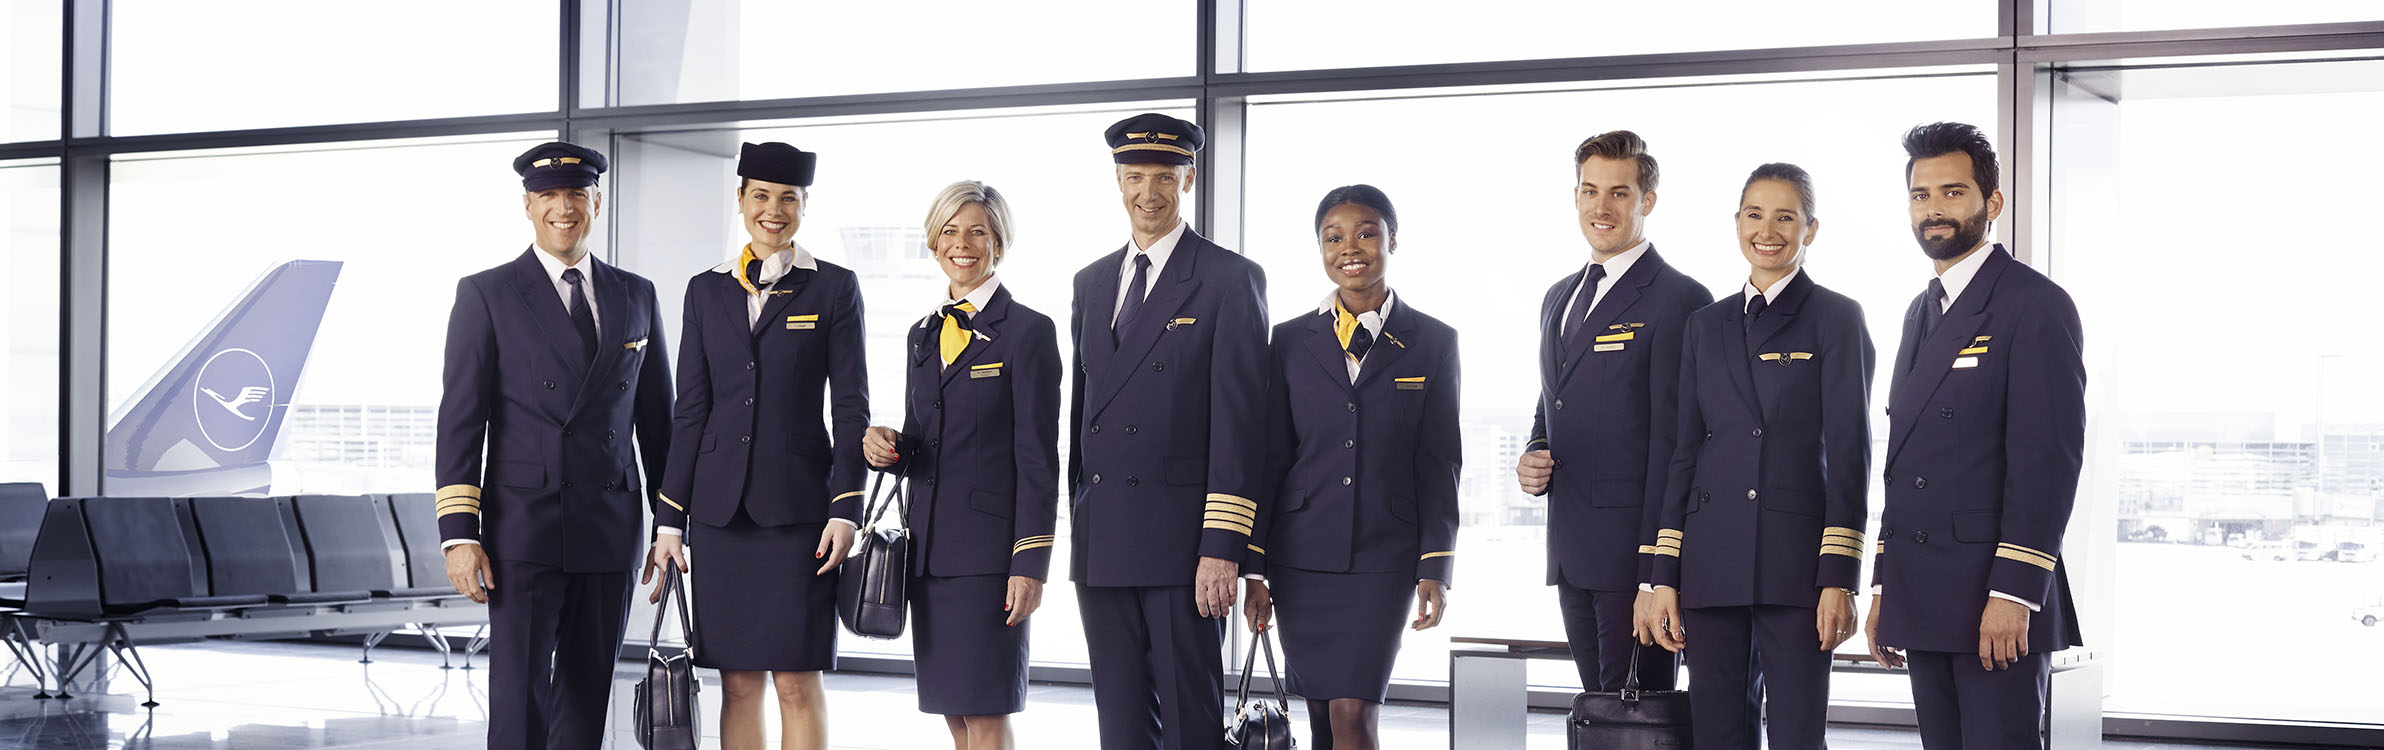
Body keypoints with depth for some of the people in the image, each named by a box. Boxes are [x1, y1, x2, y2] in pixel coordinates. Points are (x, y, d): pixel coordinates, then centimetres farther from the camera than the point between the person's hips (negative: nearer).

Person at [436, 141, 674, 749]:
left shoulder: (636, 296, 12)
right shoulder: (486, 295, 1)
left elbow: (656, 418, 16)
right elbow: (460, 422, -3)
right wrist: (459, 536, -11)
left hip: (610, 533, 4)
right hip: (523, 532, -4)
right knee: (521, 700, -7)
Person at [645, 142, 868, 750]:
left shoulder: (834, 288, 3)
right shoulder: (707, 291, 11)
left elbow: (851, 409, 0)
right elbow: (690, 411, 10)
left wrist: (845, 510, -9)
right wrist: (669, 520, 6)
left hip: (798, 508, -3)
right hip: (721, 511, 3)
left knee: (796, 682, -4)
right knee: (739, 682, 4)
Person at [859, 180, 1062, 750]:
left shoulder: (1028, 331, -4)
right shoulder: (924, 334, 16)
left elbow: (1038, 460, -8)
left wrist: (1030, 563, -14)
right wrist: (885, 446, -2)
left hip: (990, 548, -6)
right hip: (930, 548, 7)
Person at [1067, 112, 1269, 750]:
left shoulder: (1231, 280, -3)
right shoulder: (1092, 283, 17)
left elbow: (1238, 426, -9)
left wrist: (1222, 548, -15)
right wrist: (1077, 535, 15)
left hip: (1182, 543, -6)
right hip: (1101, 545, 6)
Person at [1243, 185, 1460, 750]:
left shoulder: (1433, 342, 4)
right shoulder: (1291, 341, 8)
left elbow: (1438, 465, 3)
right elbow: (1270, 460, 8)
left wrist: (1435, 569, -4)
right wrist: (1254, 569, 4)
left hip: (1384, 556, -2)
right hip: (1301, 557, 2)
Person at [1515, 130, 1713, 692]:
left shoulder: (1679, 300, -8)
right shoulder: (1560, 298, 18)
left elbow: (1675, 441, -13)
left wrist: (1657, 573, -18)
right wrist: (1532, 458, 5)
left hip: (1635, 550, -8)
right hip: (1572, 552, 8)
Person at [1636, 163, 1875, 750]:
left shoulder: (1835, 319, 2)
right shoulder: (1706, 327, 15)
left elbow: (1849, 452, -3)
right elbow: (1685, 452, 14)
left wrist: (1838, 576, -12)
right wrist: (1665, 579, 7)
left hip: (1795, 565, -4)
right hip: (1713, 563, 4)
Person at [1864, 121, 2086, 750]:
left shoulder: (2035, 306, -7)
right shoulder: (1922, 312, 20)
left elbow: (2048, 460, -14)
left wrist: (2013, 594, -20)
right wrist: (1884, 588, 16)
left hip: (1998, 604, -8)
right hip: (1923, 602, 8)